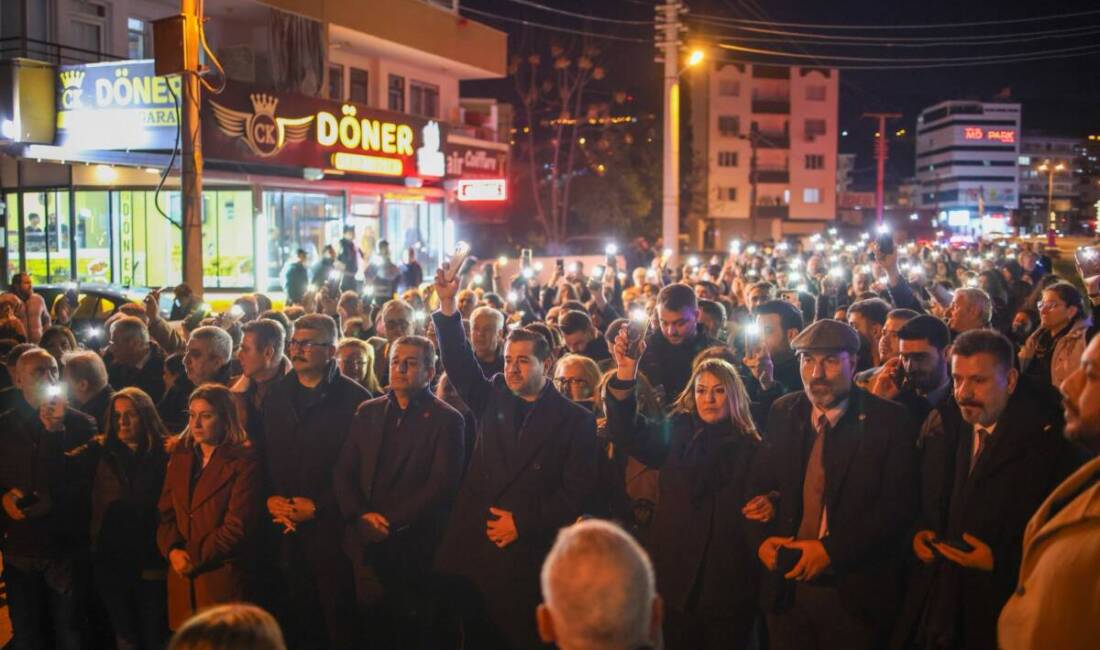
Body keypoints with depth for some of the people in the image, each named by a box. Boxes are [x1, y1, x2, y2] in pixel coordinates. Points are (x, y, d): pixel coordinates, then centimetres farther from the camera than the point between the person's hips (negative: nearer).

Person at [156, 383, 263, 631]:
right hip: (182, 578, 5)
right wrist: (173, 550, -7)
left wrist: (194, 558, -12)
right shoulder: (180, 457, 13)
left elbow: (238, 526, -12)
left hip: (223, 580, -5)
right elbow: (165, 512, 10)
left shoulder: (243, 463, -6)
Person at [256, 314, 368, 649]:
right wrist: (269, 497, -2)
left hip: (329, 527, -5)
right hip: (282, 528, 5)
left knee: (338, 619, 3)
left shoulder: (354, 398, -6)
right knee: (288, 619, 9)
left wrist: (317, 507, -13)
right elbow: (261, 452, 14)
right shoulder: (276, 394, 13)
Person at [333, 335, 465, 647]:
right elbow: (343, 472, 8)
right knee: (370, 630, 7)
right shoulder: (367, 412, 12)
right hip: (366, 544, 4)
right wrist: (360, 515, -8)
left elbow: (442, 484, -11)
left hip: (413, 549, -4)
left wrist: (391, 522, -15)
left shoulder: (446, 420, -2)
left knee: (411, 633, 3)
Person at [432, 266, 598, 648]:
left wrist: (523, 523, -11)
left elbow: (577, 490, -6)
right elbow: (460, 364, -1)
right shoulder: (494, 401, 11)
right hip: (470, 549, 3)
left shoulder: (575, 420, -1)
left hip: (527, 556, -3)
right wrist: (448, 307, -12)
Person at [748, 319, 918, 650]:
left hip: (856, 593, -3)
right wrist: (762, 538, -6)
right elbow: (759, 484, 12)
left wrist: (831, 549, -19)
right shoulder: (783, 413, 5)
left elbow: (899, 504, -13)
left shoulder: (889, 420, -7)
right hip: (786, 586, 4)